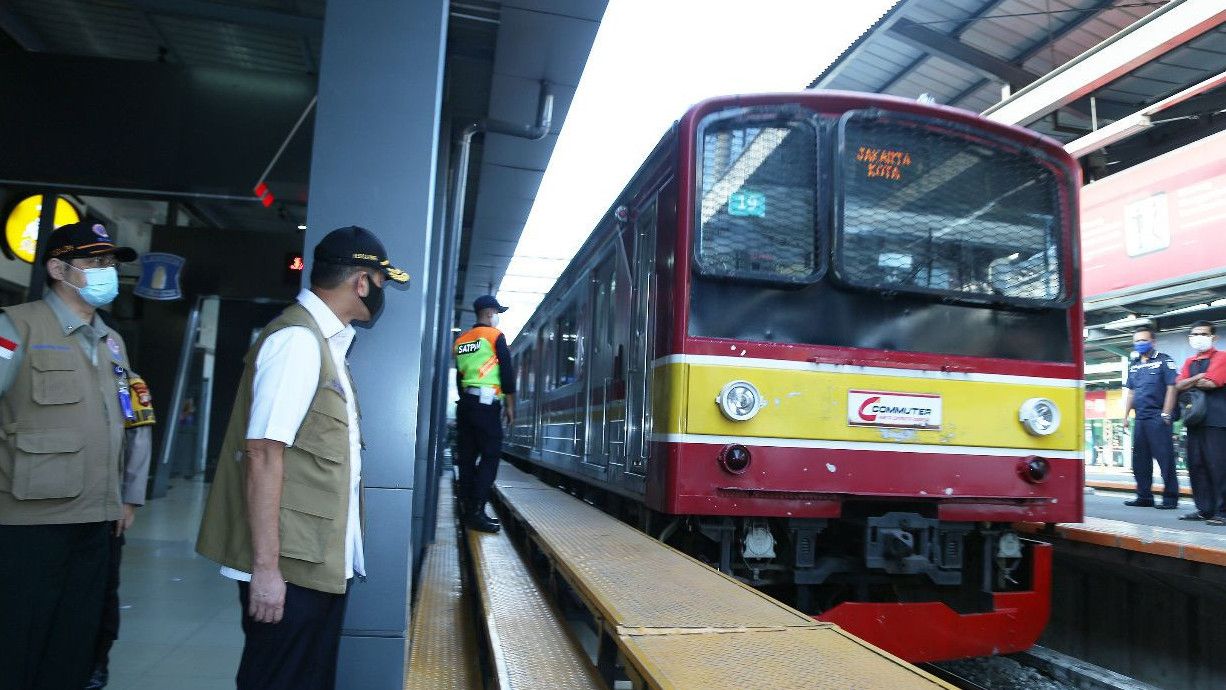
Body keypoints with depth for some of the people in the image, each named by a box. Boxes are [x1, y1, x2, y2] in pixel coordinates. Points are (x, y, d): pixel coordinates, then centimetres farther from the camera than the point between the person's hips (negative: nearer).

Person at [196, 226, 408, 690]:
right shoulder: (298, 340, -16)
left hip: (321, 562, 9)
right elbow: (263, 454, -22)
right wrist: (265, 566, -23)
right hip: (290, 567, -9)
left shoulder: (324, 341, 13)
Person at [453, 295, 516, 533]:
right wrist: (510, 406, -1)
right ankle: (476, 512, -13)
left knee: (467, 458, 9)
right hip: (486, 403, -7)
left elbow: (459, 375, 18)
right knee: (490, 456, -6)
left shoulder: (460, 340, 17)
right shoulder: (495, 336, -2)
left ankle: (467, 510, 12)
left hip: (465, 403, 7)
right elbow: (507, 373, -6)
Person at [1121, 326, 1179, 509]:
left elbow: (1171, 387, -7)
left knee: (1165, 457, -5)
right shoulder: (1133, 365, 18)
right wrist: (1125, 416, 13)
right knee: (1140, 459, 9)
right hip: (1139, 418, 7)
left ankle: (1170, 497, 1)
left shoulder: (1164, 360, 0)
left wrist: (1166, 414, -14)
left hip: (1157, 417, -7)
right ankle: (1144, 496, 16)